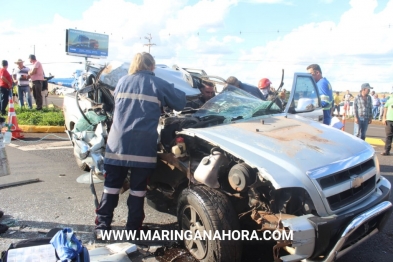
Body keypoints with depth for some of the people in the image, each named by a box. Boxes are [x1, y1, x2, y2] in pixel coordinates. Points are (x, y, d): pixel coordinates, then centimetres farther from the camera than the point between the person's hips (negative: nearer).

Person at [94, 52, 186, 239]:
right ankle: (133, 229, 16)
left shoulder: (122, 82, 15)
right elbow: (180, 101, 9)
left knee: (111, 186, 11)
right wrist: (163, 103, 29)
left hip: (117, 142, 3)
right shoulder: (158, 84, 4)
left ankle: (102, 227, 17)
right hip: (143, 146, -3)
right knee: (138, 189, 7)